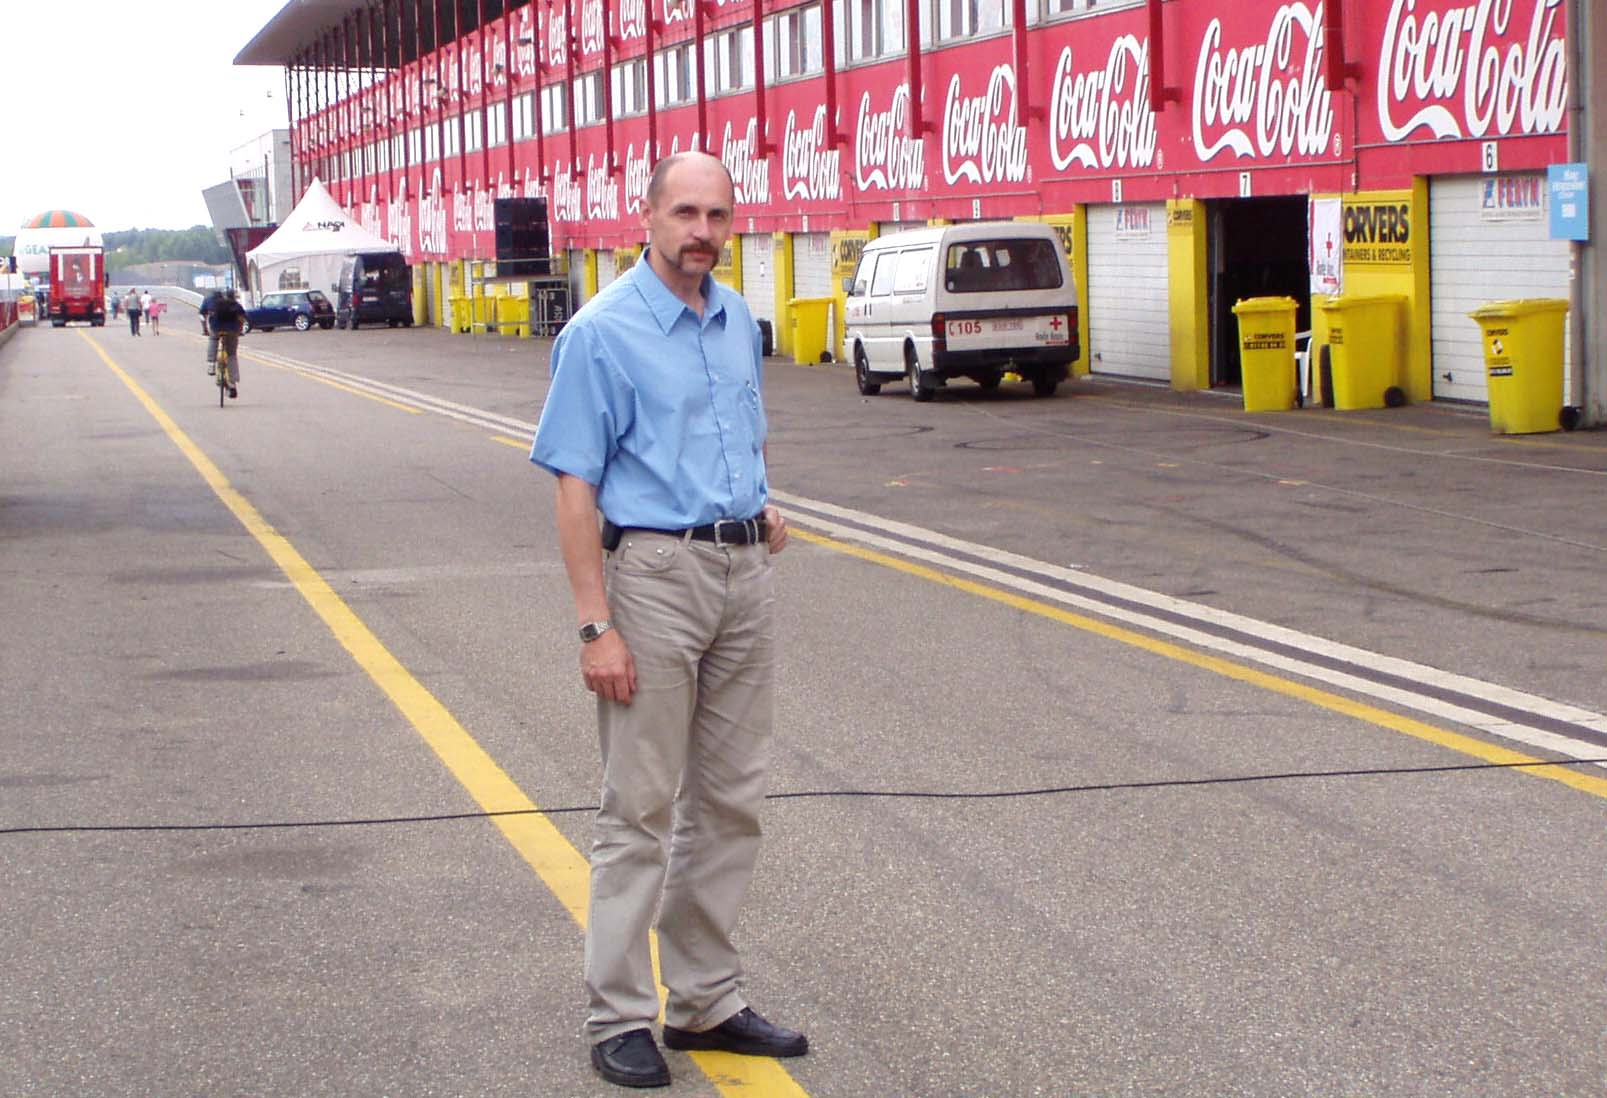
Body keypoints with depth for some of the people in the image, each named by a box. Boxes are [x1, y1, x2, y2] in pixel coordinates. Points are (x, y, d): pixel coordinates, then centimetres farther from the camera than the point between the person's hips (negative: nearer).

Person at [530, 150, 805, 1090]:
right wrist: (597, 625, -18)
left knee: (731, 800, 11)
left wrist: (765, 504, 10)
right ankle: (620, 1018, 5)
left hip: (746, 572, 7)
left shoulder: (740, 319, 11)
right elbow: (575, 487, -12)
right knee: (642, 808, -3)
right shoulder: (603, 333, -10)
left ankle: (707, 1000, 21)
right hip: (655, 570, -7)